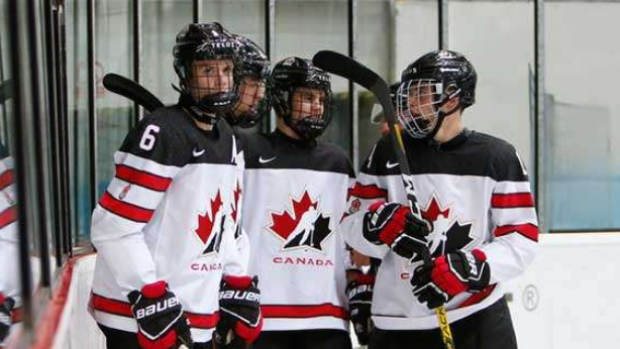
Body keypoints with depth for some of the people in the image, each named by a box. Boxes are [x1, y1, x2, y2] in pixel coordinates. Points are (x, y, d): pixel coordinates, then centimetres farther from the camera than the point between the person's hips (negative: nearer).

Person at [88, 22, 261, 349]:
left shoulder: (226, 139, 13)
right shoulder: (160, 134, -16)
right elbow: (113, 229, -19)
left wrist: (238, 287, 13)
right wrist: (151, 299, -20)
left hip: (200, 313, 9)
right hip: (136, 313, -9)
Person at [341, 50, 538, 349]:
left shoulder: (497, 157, -2)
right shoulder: (388, 153, 4)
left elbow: (521, 240, -5)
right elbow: (353, 226, 4)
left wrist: (464, 269, -20)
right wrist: (384, 224, -19)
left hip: (478, 323, -2)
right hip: (396, 324, 2)